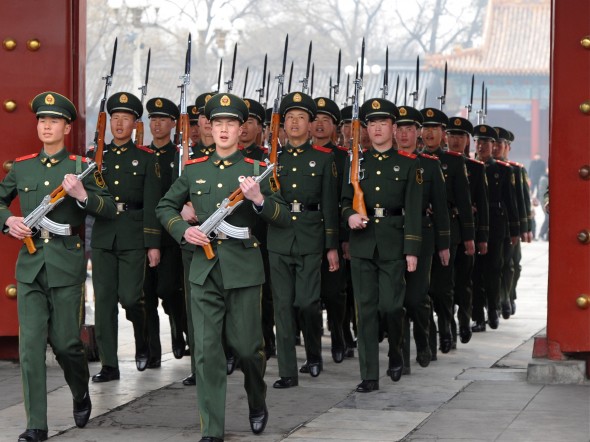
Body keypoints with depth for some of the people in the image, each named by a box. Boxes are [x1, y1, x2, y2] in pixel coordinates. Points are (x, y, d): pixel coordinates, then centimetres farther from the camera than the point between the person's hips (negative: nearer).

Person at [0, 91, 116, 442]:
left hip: (67, 263, -3)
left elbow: (110, 209, -2)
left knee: (65, 342, 1)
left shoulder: (81, 166, 1)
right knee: (31, 344, -3)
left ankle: (82, 395, 32)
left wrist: (82, 195, -19)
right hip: (30, 263, 3)